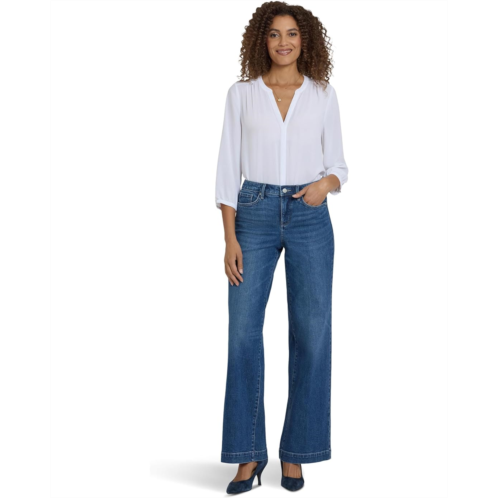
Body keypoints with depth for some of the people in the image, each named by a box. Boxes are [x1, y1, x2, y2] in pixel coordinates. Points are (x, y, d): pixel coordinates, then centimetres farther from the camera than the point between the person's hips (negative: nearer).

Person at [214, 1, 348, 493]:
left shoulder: (323, 95, 7)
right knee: (243, 329, -5)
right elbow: (228, 169, 2)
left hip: (309, 216, 1)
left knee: (311, 333, 0)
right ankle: (248, 456, 7)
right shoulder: (241, 94, 5)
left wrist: (326, 184, -14)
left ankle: (295, 453, 14)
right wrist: (230, 238, -6)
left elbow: (338, 165, 10)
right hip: (255, 214, 0)